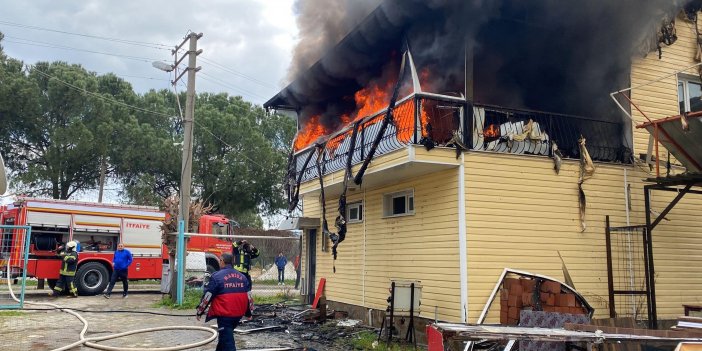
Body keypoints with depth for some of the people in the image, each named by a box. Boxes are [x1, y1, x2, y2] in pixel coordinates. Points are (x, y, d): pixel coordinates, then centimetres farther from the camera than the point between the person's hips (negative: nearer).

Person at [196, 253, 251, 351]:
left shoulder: (217, 276, -8)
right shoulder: (242, 277, 9)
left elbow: (207, 296, -6)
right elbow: (248, 297, 13)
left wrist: (200, 311, 5)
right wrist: (248, 313, 24)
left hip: (224, 314, -6)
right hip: (239, 314, 6)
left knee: (227, 340, -2)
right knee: (227, 334, 25)